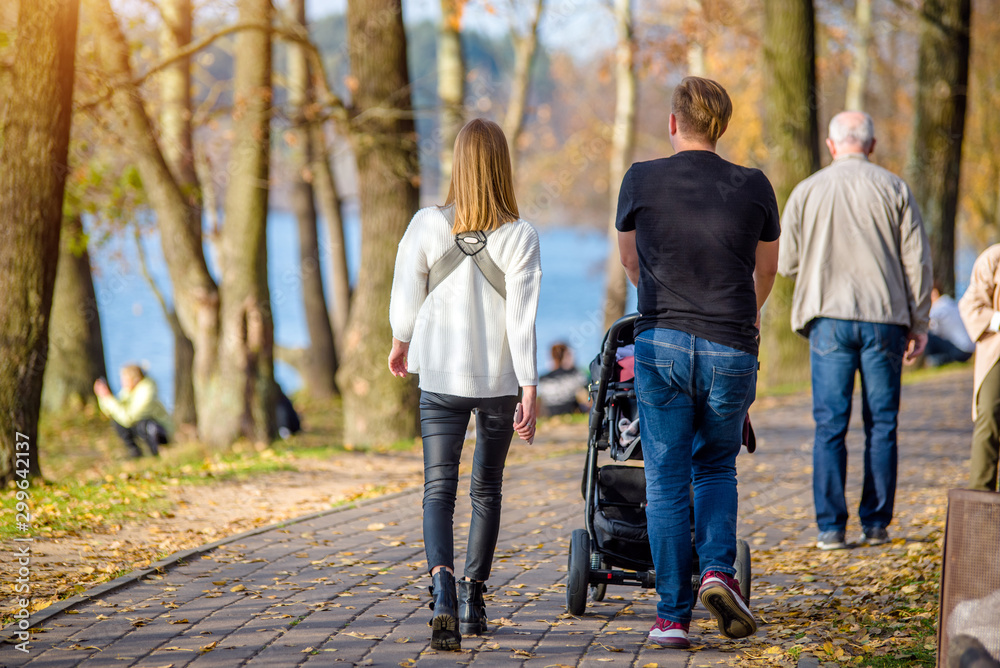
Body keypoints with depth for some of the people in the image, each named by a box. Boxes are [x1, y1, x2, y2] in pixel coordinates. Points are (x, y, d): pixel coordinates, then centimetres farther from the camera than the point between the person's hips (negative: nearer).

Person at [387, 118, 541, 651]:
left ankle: (443, 592, -27)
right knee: (487, 490, 17)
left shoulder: (428, 224, -6)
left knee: (439, 489, -4)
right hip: (500, 379, 0)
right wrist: (529, 392, -12)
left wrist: (401, 341, 24)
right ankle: (474, 600, 25)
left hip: (440, 377, 0)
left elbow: (407, 295, 4)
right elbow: (523, 316, -13)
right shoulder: (520, 237, -10)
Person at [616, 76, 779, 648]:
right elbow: (767, 270, 17)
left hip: (660, 343, -1)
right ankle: (719, 570, -3)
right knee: (717, 466, 20)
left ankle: (673, 615, 4)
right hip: (731, 348, 1)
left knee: (667, 479, 6)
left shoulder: (641, 180, 0)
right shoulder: (753, 187, 1)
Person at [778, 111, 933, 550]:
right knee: (881, 424, 7)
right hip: (885, 317, 0)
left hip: (829, 316, 0)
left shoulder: (807, 192, 3)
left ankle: (831, 527, -2)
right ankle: (876, 524, 7)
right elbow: (917, 262, 2)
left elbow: (786, 263, 7)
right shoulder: (894, 189, 2)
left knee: (830, 426, 2)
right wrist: (919, 325, 8)